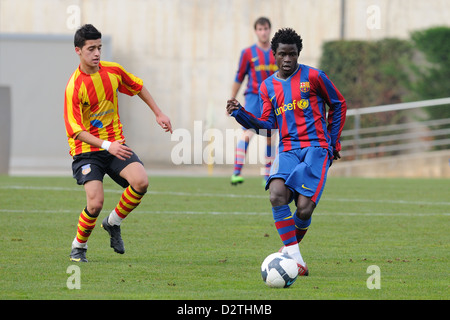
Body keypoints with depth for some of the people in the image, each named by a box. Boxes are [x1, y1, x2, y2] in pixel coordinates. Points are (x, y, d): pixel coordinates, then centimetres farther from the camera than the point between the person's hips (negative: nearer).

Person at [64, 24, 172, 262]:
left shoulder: (113, 71, -1)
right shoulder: (74, 88, -18)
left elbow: (138, 87, 20)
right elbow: (76, 131, -21)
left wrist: (158, 114, 19)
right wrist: (106, 145, -33)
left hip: (116, 146, 5)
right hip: (86, 150, -5)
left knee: (141, 182, -21)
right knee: (95, 203, -21)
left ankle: (113, 223, 7)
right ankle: (79, 247, 8)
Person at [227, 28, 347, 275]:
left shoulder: (313, 77, 3)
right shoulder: (268, 87, 14)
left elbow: (338, 105, 14)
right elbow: (267, 124, 11)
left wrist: (333, 142, 12)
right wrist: (240, 114, -4)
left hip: (316, 147, -3)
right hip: (288, 150, 3)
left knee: (304, 209, -19)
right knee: (277, 193, -28)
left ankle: (289, 246, 13)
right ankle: (294, 257, -22)